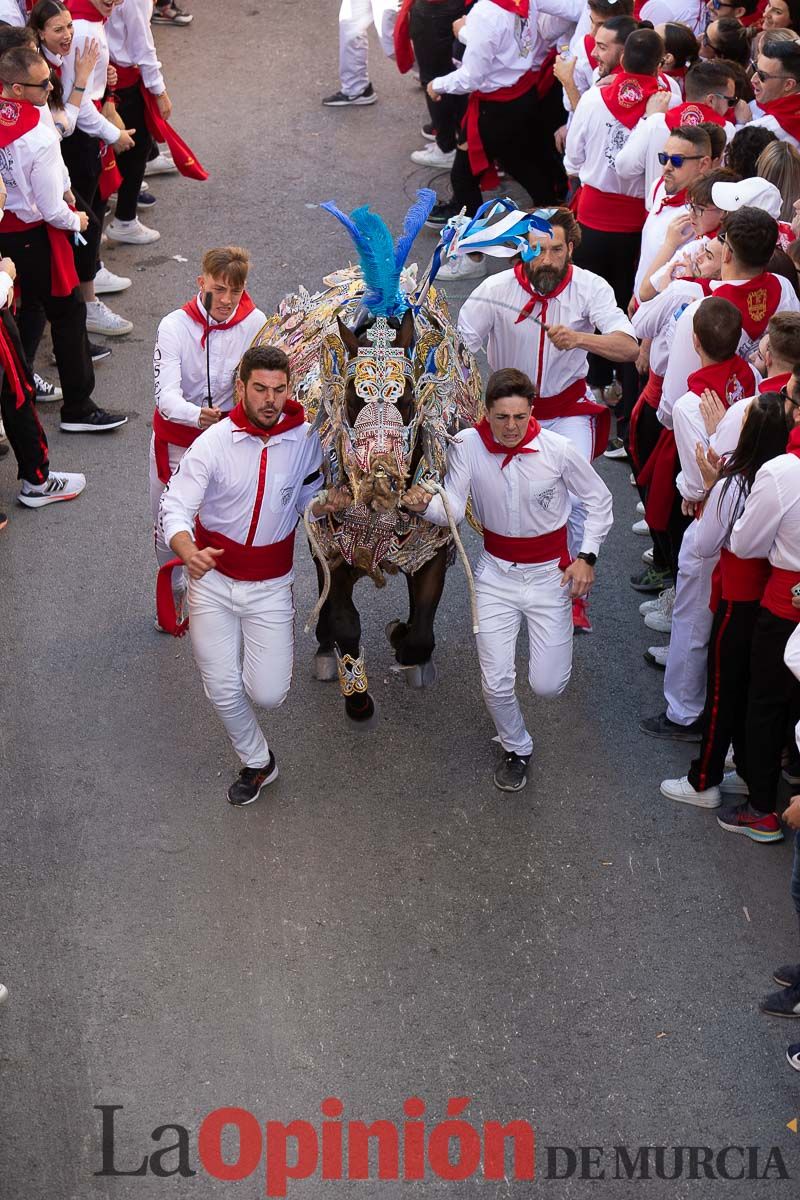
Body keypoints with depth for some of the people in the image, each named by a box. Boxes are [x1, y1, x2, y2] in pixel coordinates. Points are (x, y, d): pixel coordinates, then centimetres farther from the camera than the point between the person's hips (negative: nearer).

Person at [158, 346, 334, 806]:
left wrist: (333, 502, -18)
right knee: (223, 690, 6)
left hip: (270, 586, 1)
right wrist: (189, 553, -44)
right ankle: (257, 761, 33)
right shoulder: (214, 443, -16)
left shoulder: (305, 438, -10)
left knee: (269, 694, -4)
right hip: (213, 580, 0)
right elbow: (175, 508, -23)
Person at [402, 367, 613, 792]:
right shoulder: (467, 445, -14)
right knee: (495, 684, -3)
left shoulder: (558, 449, -17)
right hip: (496, 573, 1)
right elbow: (452, 510, -20)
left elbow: (598, 499, -1)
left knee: (548, 686, -3)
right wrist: (425, 505, -41)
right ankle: (516, 749, 29)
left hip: (549, 573, -1)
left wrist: (587, 556, -8)